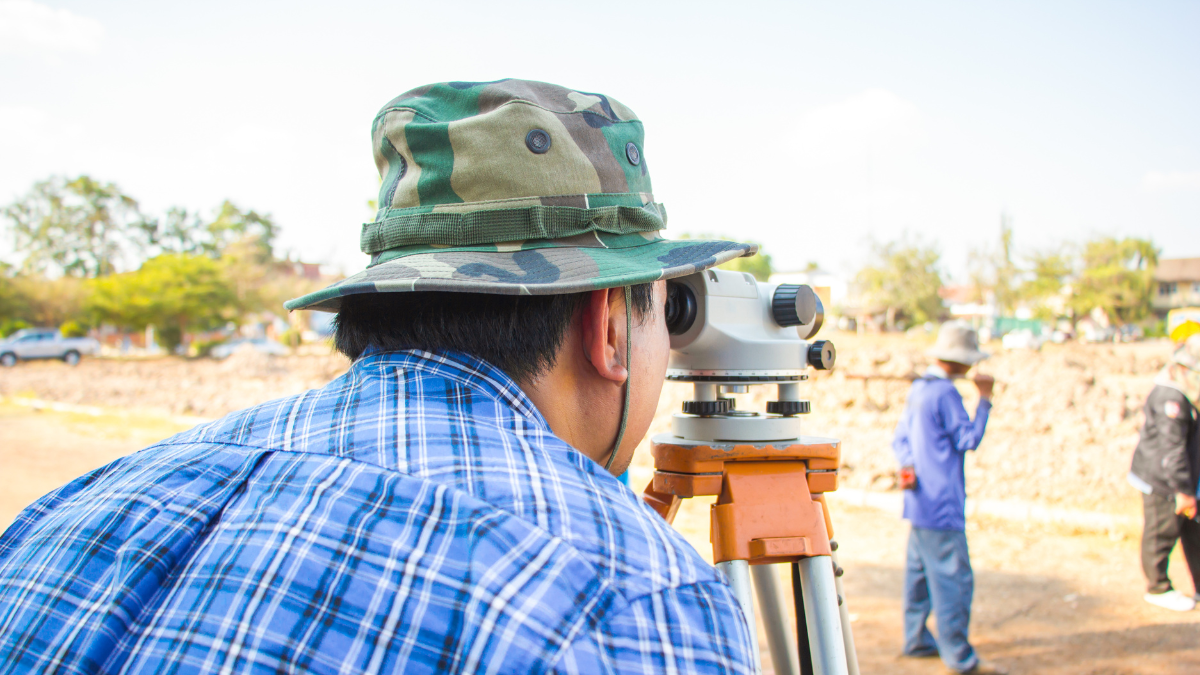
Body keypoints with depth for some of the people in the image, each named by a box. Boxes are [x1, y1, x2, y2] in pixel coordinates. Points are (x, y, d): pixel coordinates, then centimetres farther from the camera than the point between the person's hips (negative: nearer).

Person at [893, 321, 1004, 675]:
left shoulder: (918, 389, 14)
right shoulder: (945, 393, -15)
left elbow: (901, 437, 15)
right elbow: (969, 439, -12)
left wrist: (908, 464, 0)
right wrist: (985, 400, -8)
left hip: (921, 498, 10)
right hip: (942, 503, -10)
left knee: (920, 570, 15)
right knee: (953, 578, -5)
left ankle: (917, 640, 24)